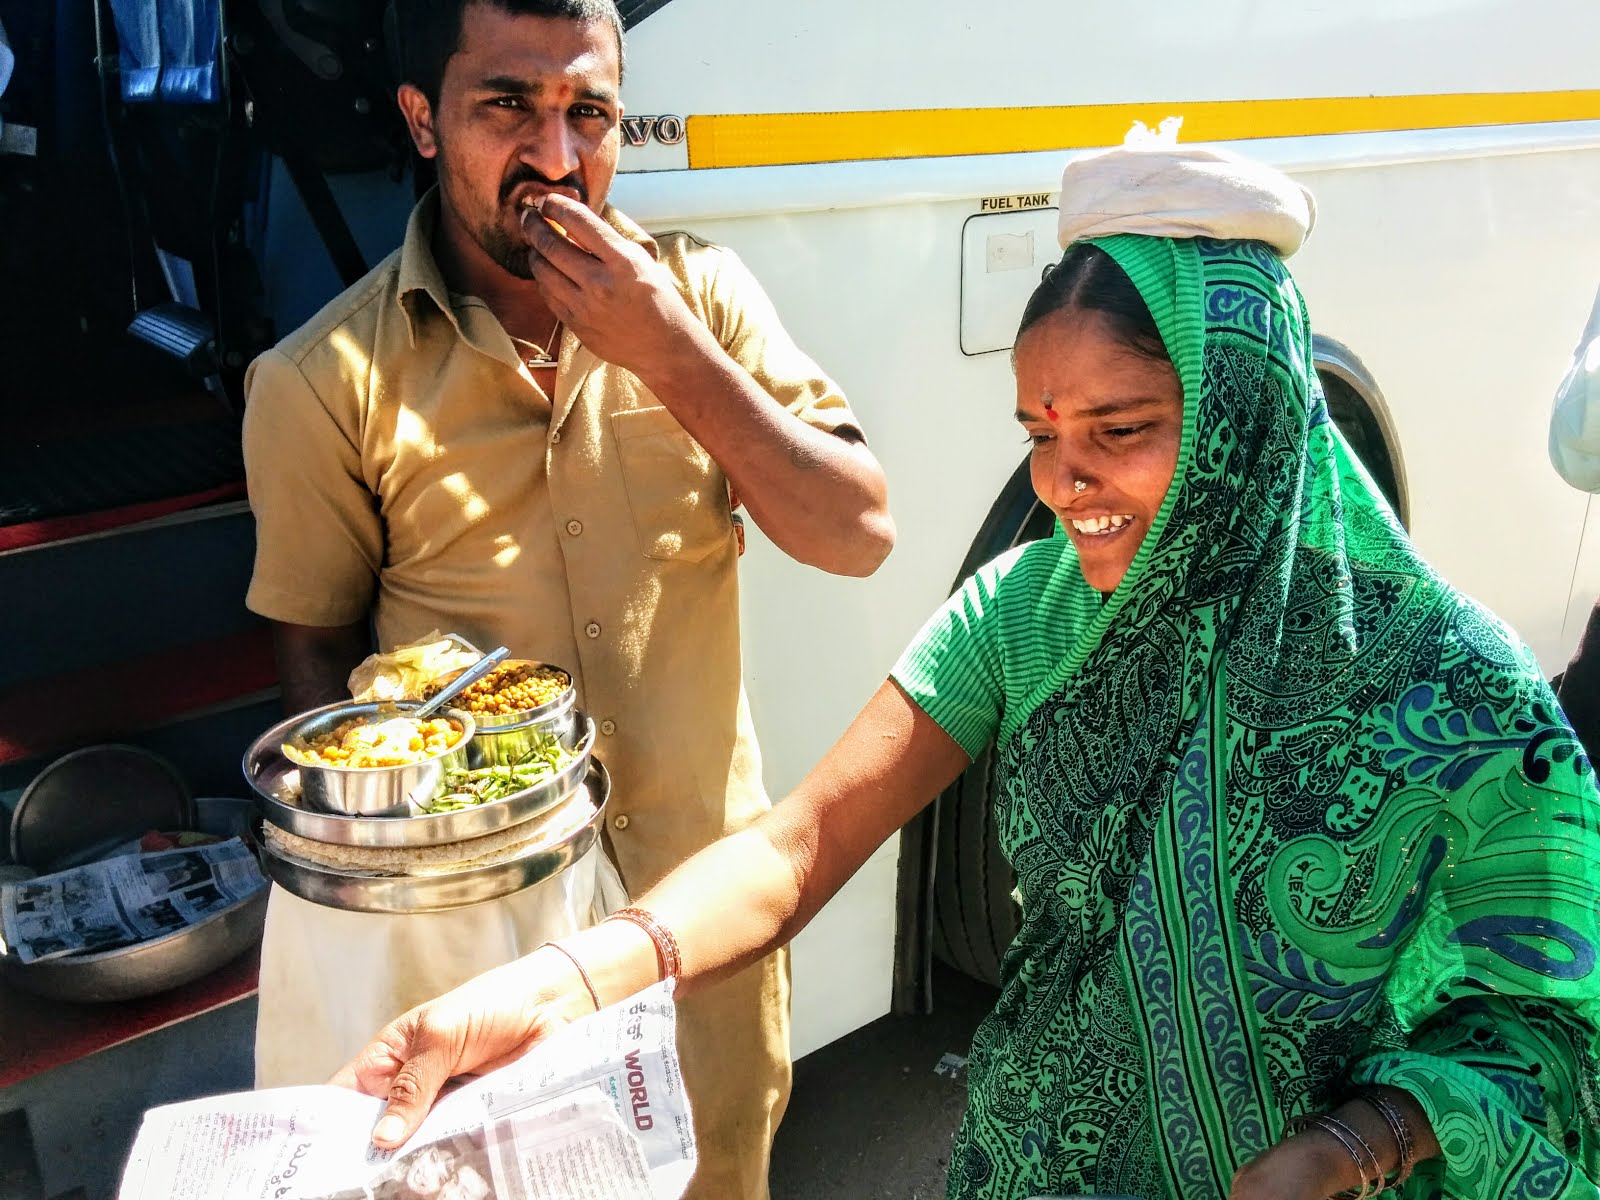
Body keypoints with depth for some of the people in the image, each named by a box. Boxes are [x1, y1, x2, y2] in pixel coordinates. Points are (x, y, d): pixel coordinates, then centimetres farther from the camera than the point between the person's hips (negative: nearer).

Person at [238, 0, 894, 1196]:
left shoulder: (700, 292, -5)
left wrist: (670, 355, -22)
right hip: (474, 906, -2)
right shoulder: (325, 383, -11)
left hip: (704, 883, 2)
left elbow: (859, 536, -12)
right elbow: (318, 648, -1)